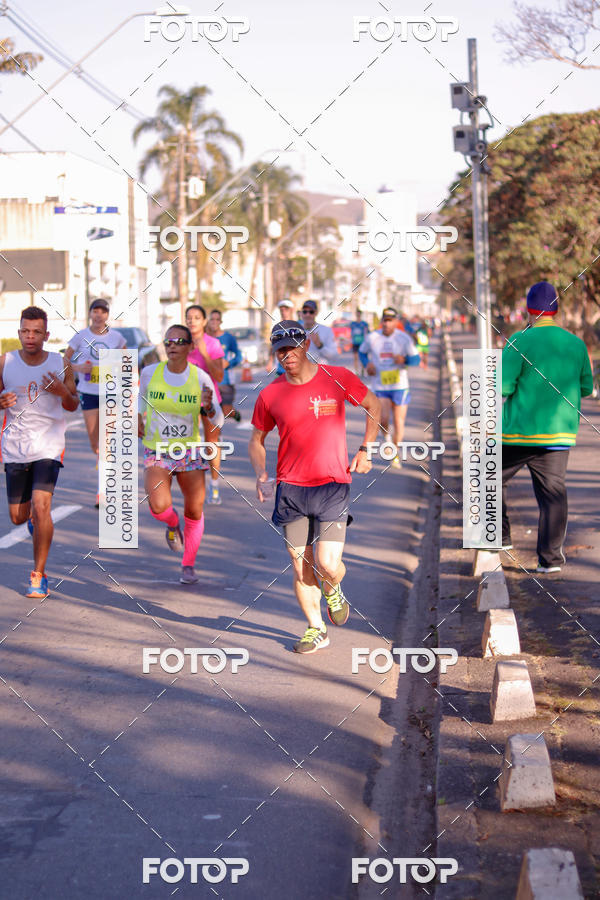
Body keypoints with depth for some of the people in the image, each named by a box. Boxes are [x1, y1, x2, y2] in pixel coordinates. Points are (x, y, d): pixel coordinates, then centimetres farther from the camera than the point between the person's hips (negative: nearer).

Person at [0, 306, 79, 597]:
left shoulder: (61, 365, -2)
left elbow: (74, 405, 9)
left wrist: (63, 393, -14)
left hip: (49, 445, -2)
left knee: (41, 505, -19)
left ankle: (39, 575, -7)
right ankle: (35, 519, 49)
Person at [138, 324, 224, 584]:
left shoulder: (201, 378, -8)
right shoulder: (149, 373, -5)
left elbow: (217, 422, -6)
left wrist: (209, 407, -25)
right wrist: (139, 417, 11)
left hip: (190, 452, 1)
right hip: (156, 452, 0)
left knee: (194, 512, 4)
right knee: (159, 507, -21)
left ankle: (188, 565, 26)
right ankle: (172, 525, 17)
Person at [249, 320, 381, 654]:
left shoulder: (338, 378, -4)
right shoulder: (270, 395, 0)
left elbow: (374, 404, 12)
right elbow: (256, 440, 13)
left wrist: (365, 450, 5)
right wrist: (262, 474, -4)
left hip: (332, 485, -2)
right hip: (291, 489, 2)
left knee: (328, 565, -10)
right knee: (301, 567, 4)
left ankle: (333, 590, 26)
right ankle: (316, 630, 22)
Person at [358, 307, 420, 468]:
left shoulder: (404, 338, -4)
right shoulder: (372, 338, -1)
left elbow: (416, 359, 0)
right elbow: (362, 352, 17)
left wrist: (404, 359, -21)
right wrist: (367, 364, -3)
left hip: (400, 386, 0)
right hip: (379, 386, 0)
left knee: (399, 422, 0)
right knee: (383, 420, -13)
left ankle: (395, 455, 18)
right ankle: (386, 437, 22)